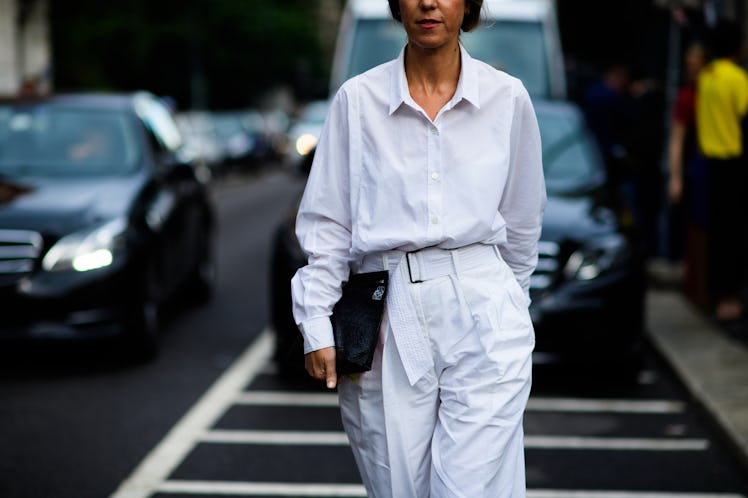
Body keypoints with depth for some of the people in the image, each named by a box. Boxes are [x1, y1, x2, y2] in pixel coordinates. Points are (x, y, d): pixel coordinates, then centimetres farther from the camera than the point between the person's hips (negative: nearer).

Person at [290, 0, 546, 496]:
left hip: (482, 312, 0)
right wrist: (317, 326, -1)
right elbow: (327, 222, 4)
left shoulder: (508, 97, 3)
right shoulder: (358, 99, 2)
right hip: (386, 321, 0)